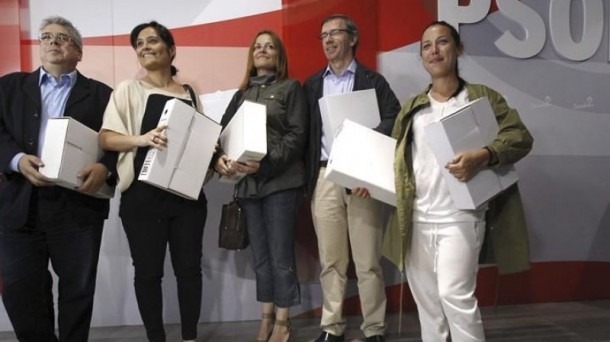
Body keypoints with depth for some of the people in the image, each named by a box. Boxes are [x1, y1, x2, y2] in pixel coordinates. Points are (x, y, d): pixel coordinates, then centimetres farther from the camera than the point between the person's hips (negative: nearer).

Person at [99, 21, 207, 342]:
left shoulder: (189, 93, 12)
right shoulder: (128, 89, 4)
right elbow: (106, 138, -4)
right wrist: (142, 139, -22)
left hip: (187, 192, 3)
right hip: (143, 195, -2)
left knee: (189, 266, 6)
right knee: (148, 270, 4)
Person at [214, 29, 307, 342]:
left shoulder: (291, 88, 4)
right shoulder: (241, 94, 18)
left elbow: (297, 135, -7)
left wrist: (265, 163, -19)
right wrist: (219, 157, -11)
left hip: (281, 182, -5)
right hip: (247, 184, 5)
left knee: (281, 256, 0)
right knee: (260, 255, 12)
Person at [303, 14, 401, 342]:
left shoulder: (373, 81, 5)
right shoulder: (312, 84, 15)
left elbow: (395, 125, -6)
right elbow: (305, 132, 10)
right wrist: (307, 177, -1)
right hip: (324, 179, 3)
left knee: (367, 261, 2)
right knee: (330, 260, 9)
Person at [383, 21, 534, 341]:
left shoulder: (483, 97, 1)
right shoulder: (411, 108, 13)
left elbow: (520, 136, -8)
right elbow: (395, 159, 17)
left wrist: (482, 156, -26)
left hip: (459, 218, -4)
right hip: (416, 220, 5)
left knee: (454, 294, -14)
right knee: (426, 300, 14)